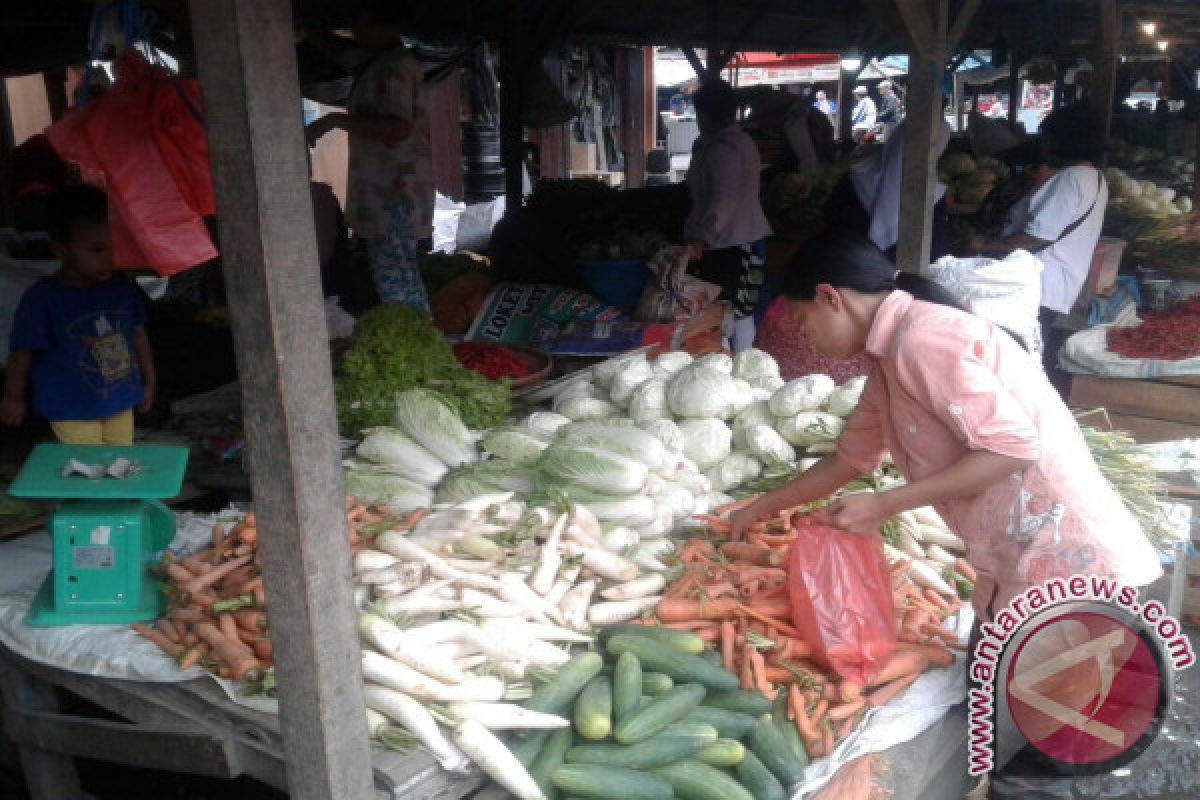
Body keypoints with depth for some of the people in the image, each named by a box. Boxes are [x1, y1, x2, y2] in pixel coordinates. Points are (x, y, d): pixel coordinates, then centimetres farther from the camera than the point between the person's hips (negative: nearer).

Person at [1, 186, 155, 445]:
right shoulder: (42, 298, -17)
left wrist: (148, 383, 16)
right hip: (73, 413, -4)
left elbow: (138, 336, 8)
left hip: (121, 403, 5)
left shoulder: (121, 288, -4)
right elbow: (22, 351, -7)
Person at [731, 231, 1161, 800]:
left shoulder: (922, 336, -18)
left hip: (1065, 564, -10)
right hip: (1019, 566, 10)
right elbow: (851, 457, 24)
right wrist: (768, 506, 31)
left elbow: (1014, 445, -23)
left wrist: (884, 506, -19)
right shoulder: (889, 355, 12)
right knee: (1000, 741, 20)